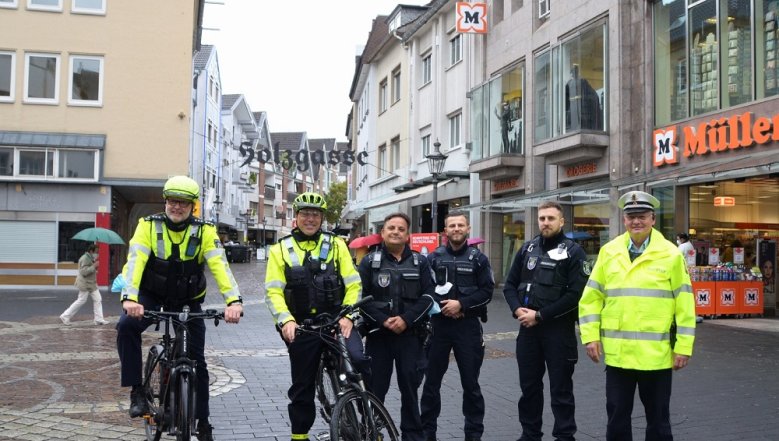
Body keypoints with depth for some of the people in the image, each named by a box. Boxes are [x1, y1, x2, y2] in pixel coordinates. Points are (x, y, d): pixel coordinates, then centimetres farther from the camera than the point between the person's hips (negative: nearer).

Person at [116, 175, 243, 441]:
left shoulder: (204, 231, -13)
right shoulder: (148, 226, -14)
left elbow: (220, 266, -25)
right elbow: (135, 261, -26)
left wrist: (234, 300, -41)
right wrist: (129, 298, -43)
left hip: (188, 301, 1)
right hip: (152, 296, 0)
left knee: (197, 360, 1)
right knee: (126, 326, -31)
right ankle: (136, 390, -15)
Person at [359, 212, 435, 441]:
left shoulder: (420, 262, 8)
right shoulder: (369, 262, 5)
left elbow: (428, 296, 1)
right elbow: (361, 297, -2)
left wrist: (406, 319, -12)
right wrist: (383, 320, -14)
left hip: (410, 334, 1)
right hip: (378, 333, -1)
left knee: (410, 387, 6)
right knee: (375, 388, 3)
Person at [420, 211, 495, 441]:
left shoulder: (478, 258, 4)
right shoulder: (434, 257, 6)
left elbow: (487, 291, -2)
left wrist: (461, 304, -14)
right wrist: (441, 307, -12)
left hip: (468, 325, -1)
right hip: (438, 323, 1)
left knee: (470, 382, 6)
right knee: (432, 381, 7)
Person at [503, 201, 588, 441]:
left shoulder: (573, 251, -6)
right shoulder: (527, 249, 10)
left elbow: (576, 294, -15)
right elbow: (510, 284, 13)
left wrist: (540, 315, -16)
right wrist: (517, 309, -7)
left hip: (559, 329, -5)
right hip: (527, 328, 5)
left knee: (560, 388, 3)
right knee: (529, 385, 14)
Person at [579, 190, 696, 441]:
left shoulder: (670, 254, -1)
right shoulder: (609, 252, 5)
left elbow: (684, 303, -1)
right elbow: (591, 297, 7)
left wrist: (684, 346, -4)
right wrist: (591, 336, 0)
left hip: (656, 353, -2)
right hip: (616, 353, 2)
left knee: (658, 418, 11)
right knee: (617, 417, 11)